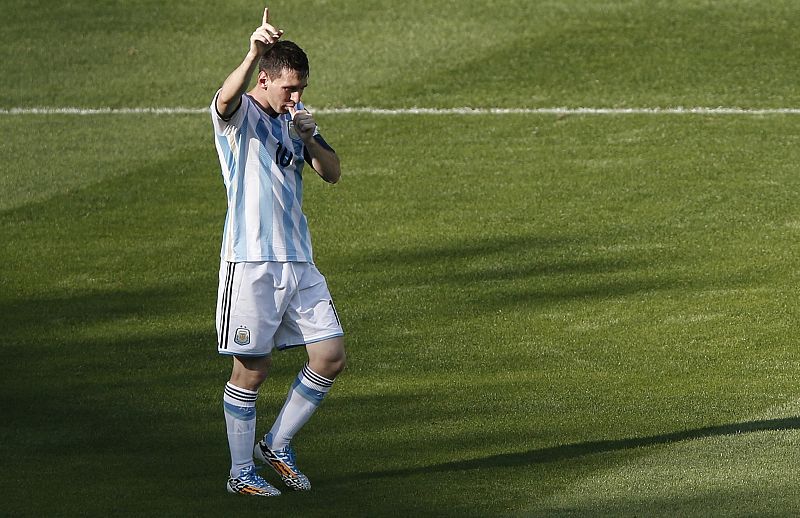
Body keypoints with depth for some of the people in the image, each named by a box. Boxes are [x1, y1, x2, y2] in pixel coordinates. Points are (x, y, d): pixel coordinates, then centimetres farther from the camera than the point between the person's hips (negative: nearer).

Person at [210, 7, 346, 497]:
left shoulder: (296, 117, 14)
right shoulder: (239, 115, -7)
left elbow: (333, 173, 12)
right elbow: (227, 97, -32)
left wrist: (309, 139, -9)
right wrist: (254, 53, -52)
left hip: (298, 261, 7)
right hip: (250, 261, -7)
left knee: (331, 356, 4)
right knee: (251, 370, -1)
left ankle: (277, 444, 20)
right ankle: (241, 473, 12)